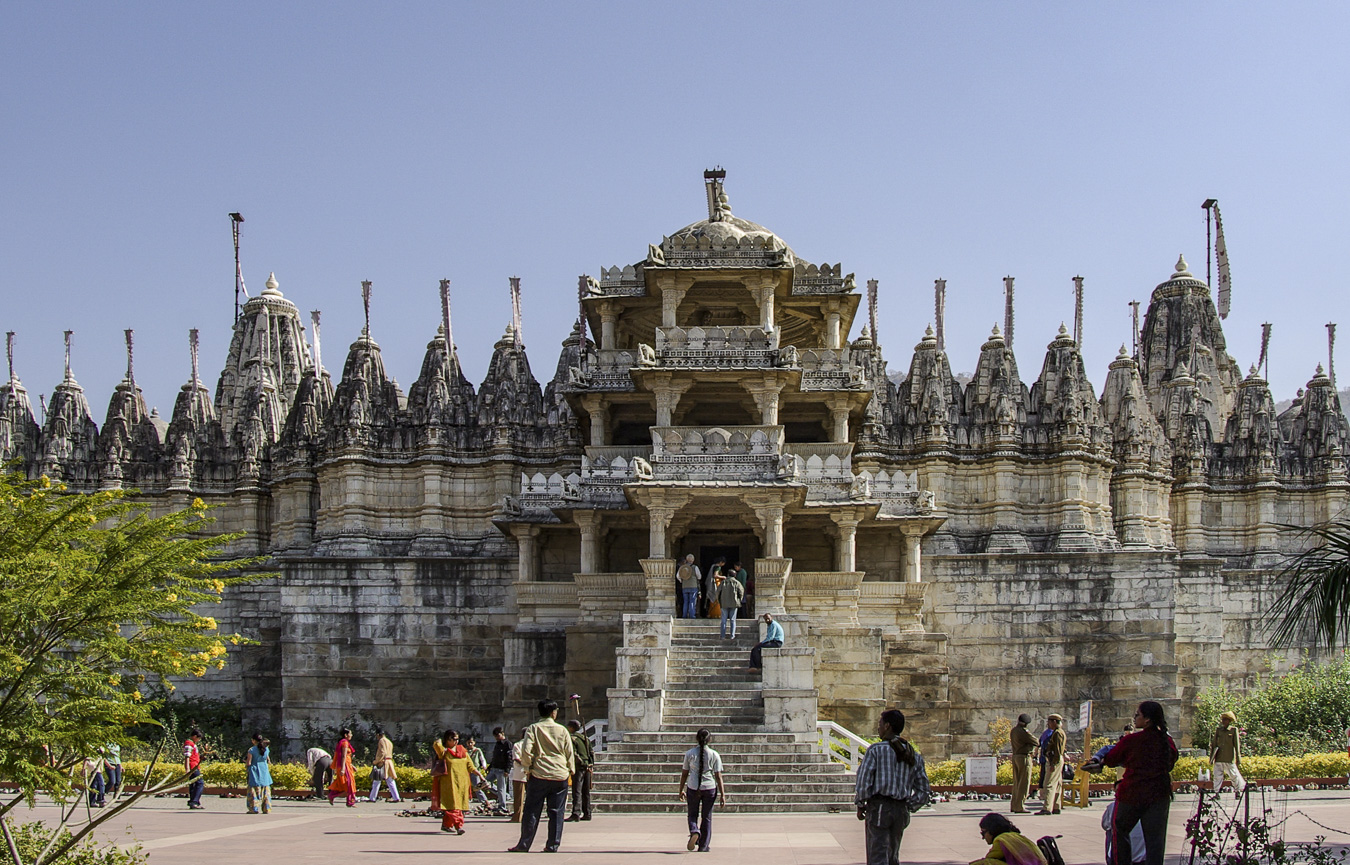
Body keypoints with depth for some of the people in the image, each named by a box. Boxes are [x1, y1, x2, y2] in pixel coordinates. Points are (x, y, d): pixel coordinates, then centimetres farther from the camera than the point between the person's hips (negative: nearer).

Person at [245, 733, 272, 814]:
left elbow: (248, 763, -12)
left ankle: (254, 809, 0)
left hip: (255, 772, -4)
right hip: (265, 773, 4)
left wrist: (245, 761, 8)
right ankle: (267, 809, 9)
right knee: (265, 791, 10)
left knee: (254, 791, 3)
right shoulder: (266, 749, 2)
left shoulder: (252, 750, -12)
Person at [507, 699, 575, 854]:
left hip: (539, 774, -1)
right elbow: (570, 753, 6)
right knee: (556, 812, 6)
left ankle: (524, 845, 3)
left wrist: (528, 768, 3)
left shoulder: (533, 729, 0)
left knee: (532, 811, 3)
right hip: (560, 776, 1)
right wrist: (570, 770, 18)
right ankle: (553, 845, 5)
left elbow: (526, 751, -10)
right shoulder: (562, 730, 4)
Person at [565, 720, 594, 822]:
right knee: (586, 791, 11)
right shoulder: (586, 738, 15)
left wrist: (584, 765, -13)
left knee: (577, 791, -10)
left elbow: (574, 754, -15)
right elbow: (592, 752, 14)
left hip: (578, 767, -7)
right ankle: (587, 814, 13)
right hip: (587, 767, 7)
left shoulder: (572, 738, -7)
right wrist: (591, 765, 10)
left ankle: (576, 814, -17)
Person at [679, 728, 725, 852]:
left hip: (693, 788, 0)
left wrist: (681, 790, 13)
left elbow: (684, 774, 2)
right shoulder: (714, 755, -5)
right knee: (707, 817, 13)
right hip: (709, 788, 0)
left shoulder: (690, 753, -4)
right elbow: (718, 776, -5)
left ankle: (694, 832, -17)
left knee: (692, 815, 15)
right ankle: (703, 845, 17)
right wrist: (722, 794, -1)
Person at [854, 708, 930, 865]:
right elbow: (923, 792, 10)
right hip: (901, 811, 6)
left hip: (878, 807, -5)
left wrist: (860, 805, 2)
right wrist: (908, 808, 17)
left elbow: (862, 782, -11)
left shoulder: (875, 750, -5)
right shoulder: (915, 756, 12)